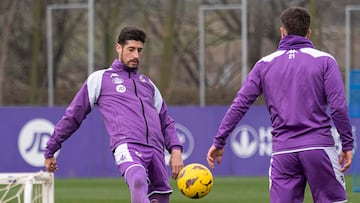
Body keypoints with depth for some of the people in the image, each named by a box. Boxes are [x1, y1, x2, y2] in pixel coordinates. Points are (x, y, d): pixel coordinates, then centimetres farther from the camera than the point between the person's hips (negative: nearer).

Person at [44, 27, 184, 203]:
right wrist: (50, 151, 22)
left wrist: (175, 149, 11)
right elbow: (72, 116, 21)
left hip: (156, 151, 5)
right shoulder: (100, 79, 18)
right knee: (138, 182, -36)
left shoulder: (147, 84, 31)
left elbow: (166, 122, 30)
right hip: (127, 147, -5)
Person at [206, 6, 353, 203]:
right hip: (319, 148, -2)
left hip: (282, 152, 2)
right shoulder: (324, 61, 2)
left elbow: (239, 105, 6)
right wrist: (347, 144, 1)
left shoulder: (265, 64, 9)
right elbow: (338, 107, -6)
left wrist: (219, 142, 12)